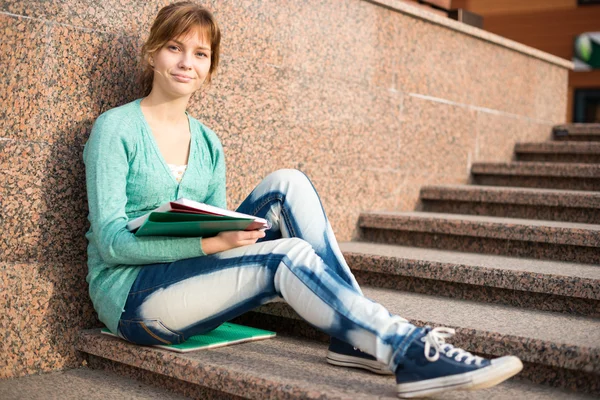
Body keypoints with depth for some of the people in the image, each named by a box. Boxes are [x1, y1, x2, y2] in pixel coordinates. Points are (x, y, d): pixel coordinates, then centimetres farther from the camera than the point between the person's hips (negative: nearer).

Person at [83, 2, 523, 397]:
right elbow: (111, 241, -15)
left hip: (194, 280, 6)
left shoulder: (207, 143, 11)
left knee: (287, 184, -15)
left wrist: (233, 233, -14)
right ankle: (409, 353, -28)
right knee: (288, 254, -28)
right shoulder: (116, 128, -7)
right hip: (131, 295, -5)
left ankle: (355, 335, -19)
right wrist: (209, 242, -27)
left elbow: (217, 233, 11)